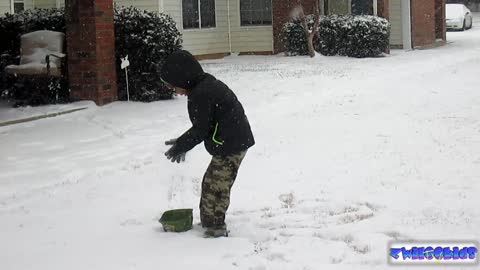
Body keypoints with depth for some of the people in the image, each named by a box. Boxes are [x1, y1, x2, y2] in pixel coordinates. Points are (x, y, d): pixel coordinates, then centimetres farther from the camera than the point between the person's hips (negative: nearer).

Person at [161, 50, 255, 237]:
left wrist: (181, 146, -4)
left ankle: (215, 229, 3)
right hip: (237, 142, 11)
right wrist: (183, 143, 15)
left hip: (229, 147, -11)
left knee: (215, 187, -4)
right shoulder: (209, 85, 14)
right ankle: (211, 222, 30)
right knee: (212, 183, 19)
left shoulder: (200, 95, -20)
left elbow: (201, 129, -17)